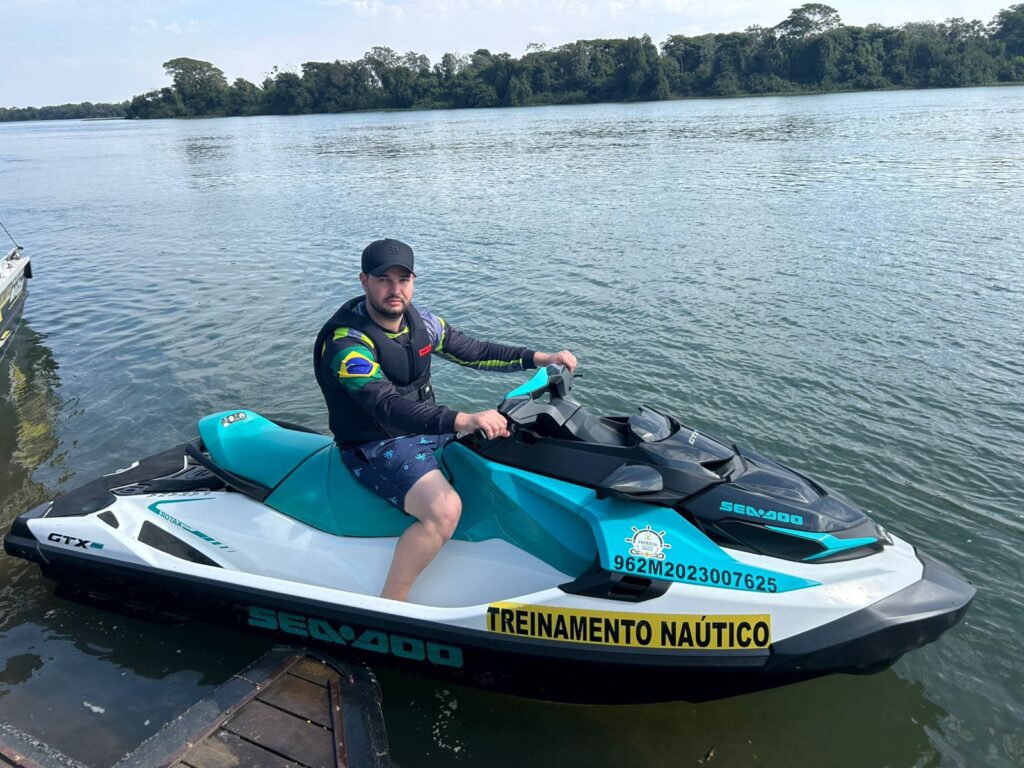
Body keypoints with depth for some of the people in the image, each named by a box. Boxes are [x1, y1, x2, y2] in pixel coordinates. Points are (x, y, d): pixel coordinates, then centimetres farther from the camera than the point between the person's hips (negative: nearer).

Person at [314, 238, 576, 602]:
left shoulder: (419, 321, 1)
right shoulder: (346, 344, -23)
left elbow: (472, 351, 9)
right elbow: (388, 407, -36)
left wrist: (538, 358, -2)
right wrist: (461, 420, -50)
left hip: (425, 429, 8)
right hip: (376, 448, -8)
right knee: (445, 508, -31)